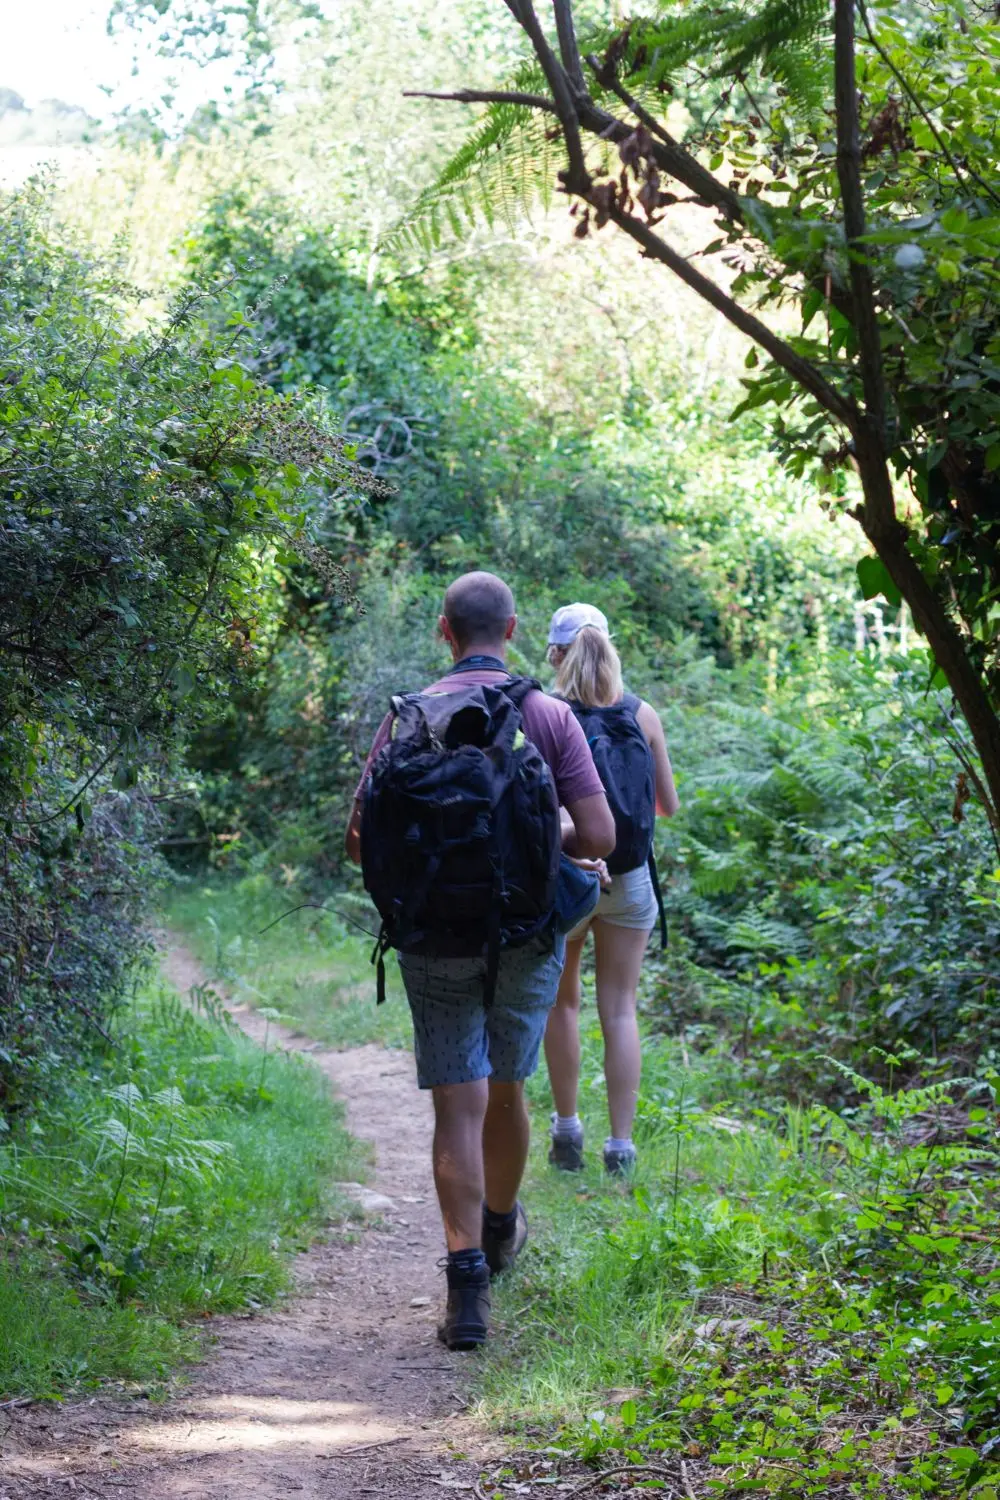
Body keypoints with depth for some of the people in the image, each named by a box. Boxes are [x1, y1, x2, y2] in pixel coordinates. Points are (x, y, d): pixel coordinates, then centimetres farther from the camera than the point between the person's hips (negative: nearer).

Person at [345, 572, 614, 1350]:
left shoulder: (409, 717, -3)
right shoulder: (551, 715, -4)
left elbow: (360, 840, -3)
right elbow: (599, 835, -8)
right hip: (527, 933, 1)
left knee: (459, 1106, 0)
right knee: (507, 1089, 20)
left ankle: (468, 1283, -10)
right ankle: (499, 1229, 43)